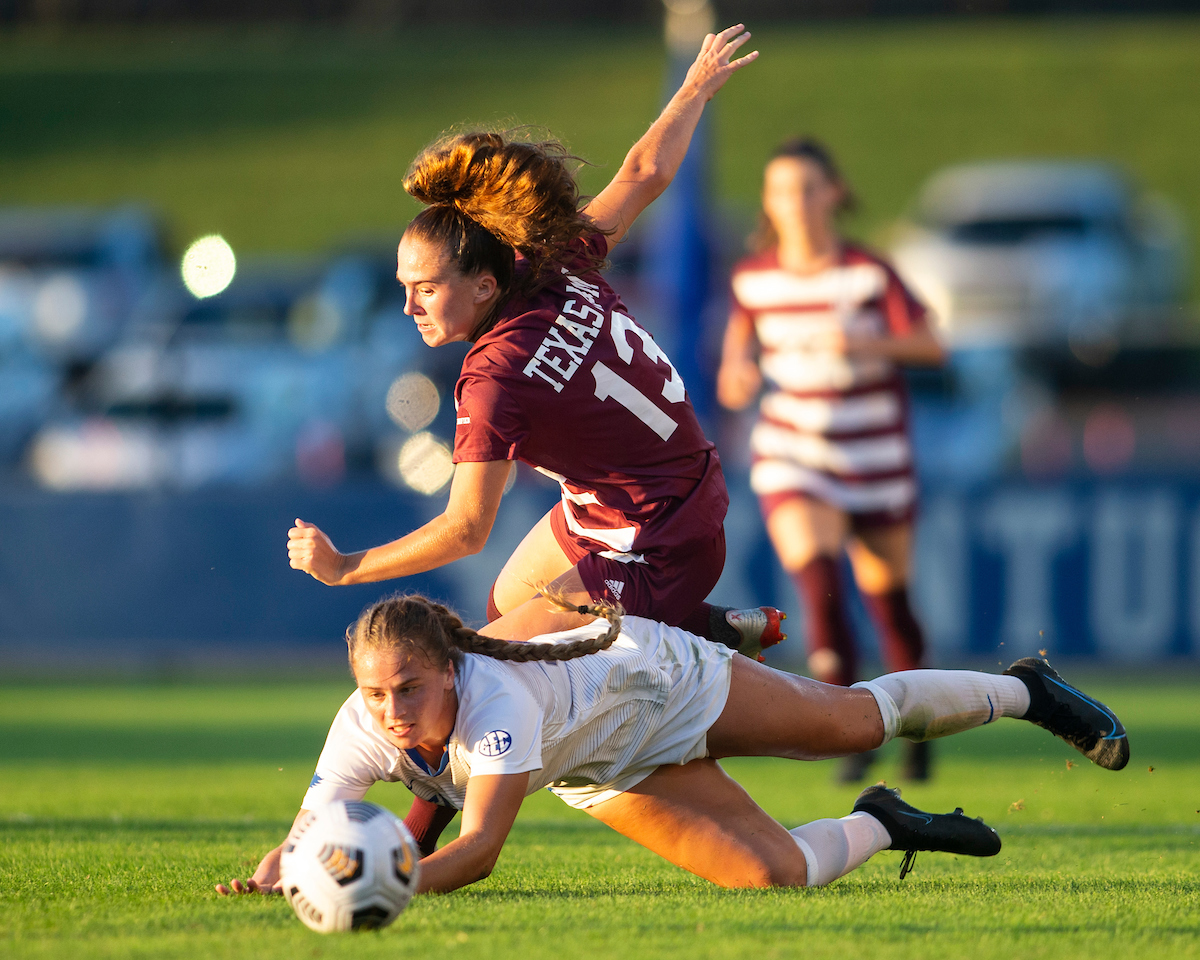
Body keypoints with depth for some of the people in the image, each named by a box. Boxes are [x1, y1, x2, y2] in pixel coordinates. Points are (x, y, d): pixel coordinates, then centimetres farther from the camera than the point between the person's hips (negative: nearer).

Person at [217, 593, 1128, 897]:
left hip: (654, 672, -4)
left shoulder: (495, 701, -46)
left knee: (857, 718, 17)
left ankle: (1026, 690, 46)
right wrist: (272, 878, -54)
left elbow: (480, 848, -53)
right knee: (773, 871, -8)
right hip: (612, 769, 4)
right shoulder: (363, 730, -30)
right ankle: (881, 827, 27)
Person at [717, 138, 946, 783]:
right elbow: (741, 326, 13)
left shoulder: (869, 274, -11)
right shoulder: (753, 276, -4)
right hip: (793, 451, 1)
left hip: (875, 455, -1)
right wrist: (736, 371, -8)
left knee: (886, 594, 9)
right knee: (814, 574, -24)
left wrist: (866, 342, -29)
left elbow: (930, 345, -13)